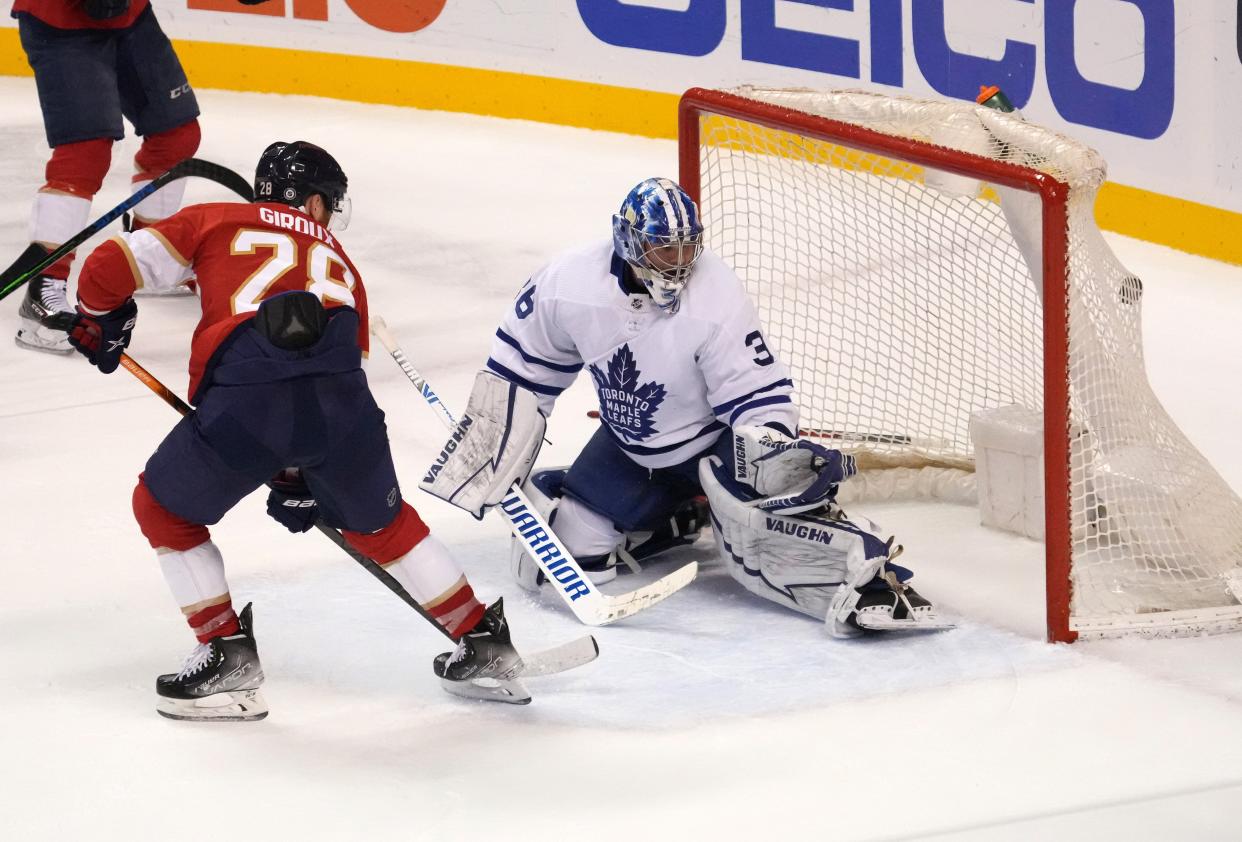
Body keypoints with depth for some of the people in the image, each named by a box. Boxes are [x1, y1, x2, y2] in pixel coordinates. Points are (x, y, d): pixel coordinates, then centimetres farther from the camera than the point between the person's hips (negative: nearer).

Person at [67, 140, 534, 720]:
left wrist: (99, 325, 38)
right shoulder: (339, 264, 34)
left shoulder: (216, 221, 25)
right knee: (379, 521, 30)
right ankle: (481, 639, 33)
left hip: (242, 402, -3)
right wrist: (300, 477, 41)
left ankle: (228, 652, 19)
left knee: (163, 509, 23)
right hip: (340, 402, 3)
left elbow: (112, 265, 16)